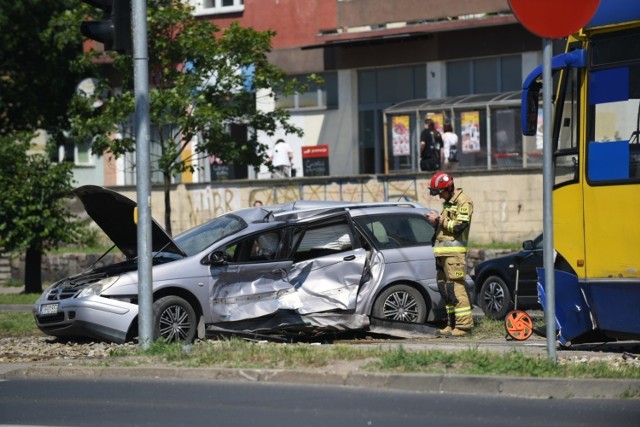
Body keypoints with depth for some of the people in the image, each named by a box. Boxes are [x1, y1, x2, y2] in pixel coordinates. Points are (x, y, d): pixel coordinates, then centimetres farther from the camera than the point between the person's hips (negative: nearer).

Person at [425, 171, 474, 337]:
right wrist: (436, 222, 12)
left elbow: (460, 225, -17)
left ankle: (464, 324, -14)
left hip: (455, 251, -9)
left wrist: (440, 220, -11)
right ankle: (452, 324, 12)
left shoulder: (463, 202, -7)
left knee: (455, 287, -13)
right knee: (444, 288, 7)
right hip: (443, 252, 9)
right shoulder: (448, 203, 22)